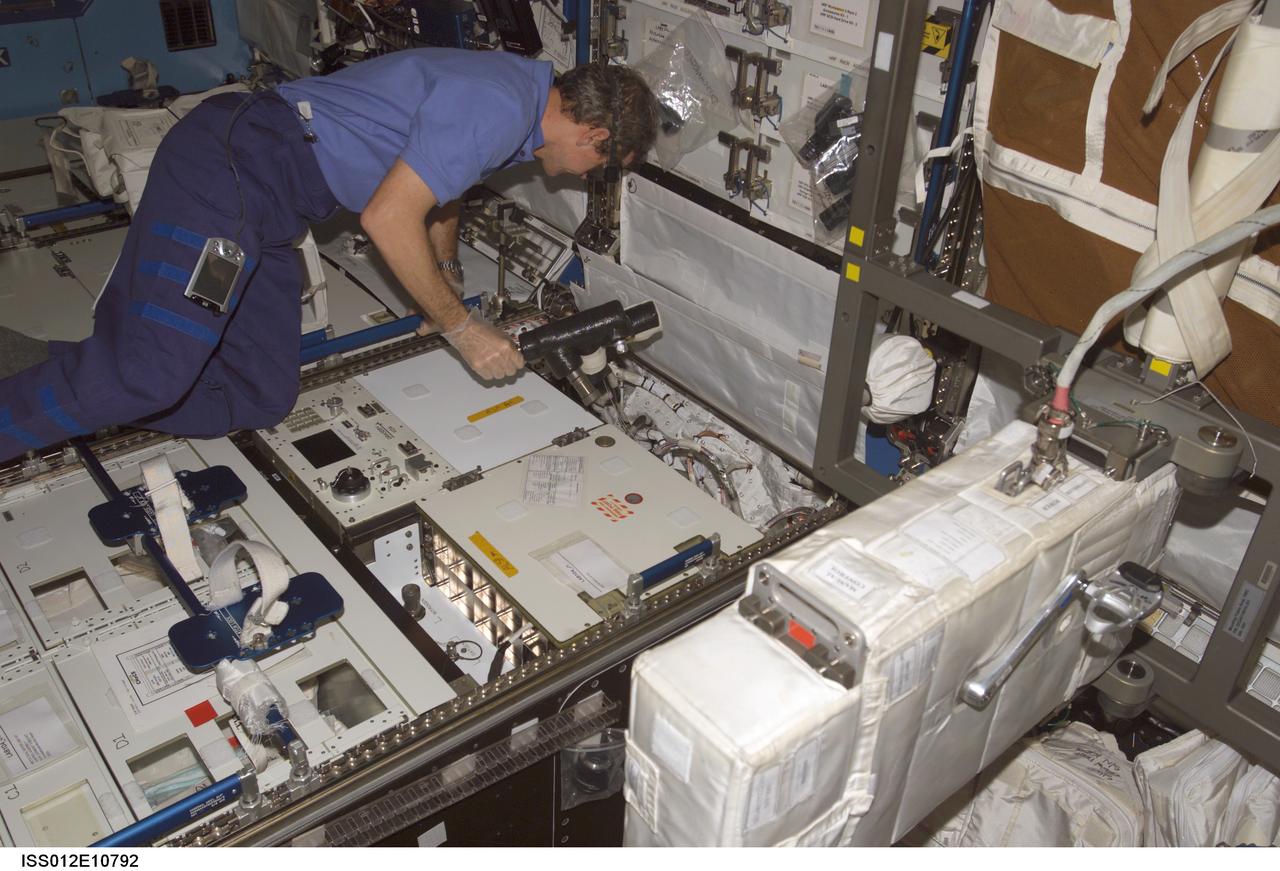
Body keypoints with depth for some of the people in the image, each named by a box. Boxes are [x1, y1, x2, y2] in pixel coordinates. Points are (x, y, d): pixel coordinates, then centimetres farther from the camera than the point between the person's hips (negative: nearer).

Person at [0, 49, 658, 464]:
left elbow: (437, 184, 31)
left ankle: (65, 395, 8)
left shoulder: (518, 87, 14)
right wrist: (462, 329, -12)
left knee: (261, 401, 2)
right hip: (227, 167, -10)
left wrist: (445, 279, 41)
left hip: (261, 210, 10)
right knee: (152, 373, -21)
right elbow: (388, 219, -22)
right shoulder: (496, 110, -18)